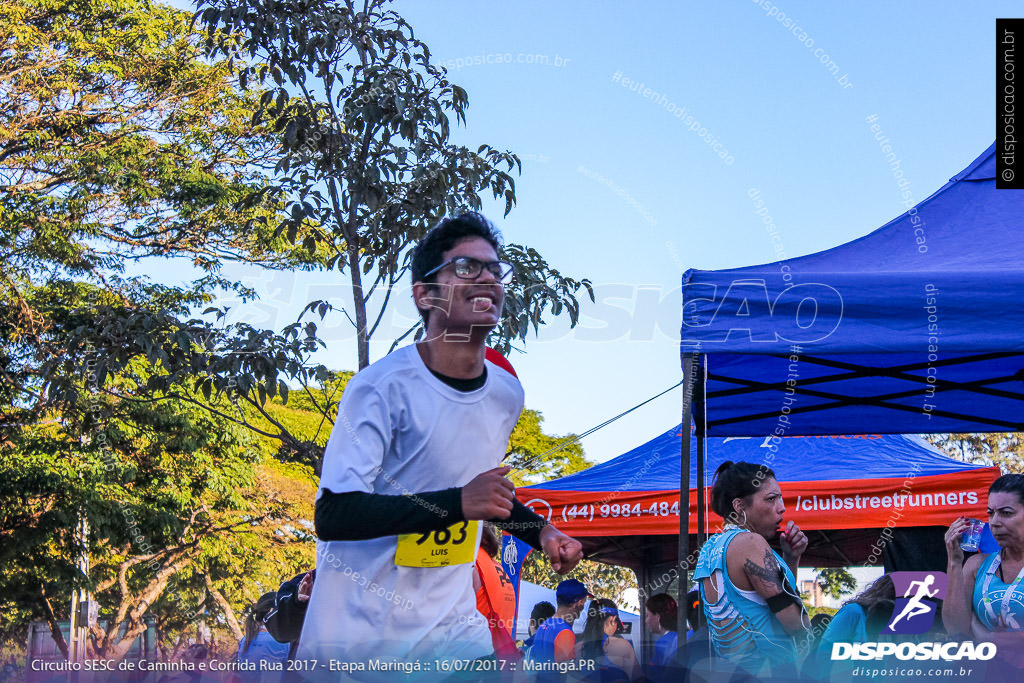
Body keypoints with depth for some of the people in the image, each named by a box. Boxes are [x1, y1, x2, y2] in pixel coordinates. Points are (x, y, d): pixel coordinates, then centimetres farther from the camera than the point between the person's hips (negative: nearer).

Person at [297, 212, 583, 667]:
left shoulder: (507, 394, 5)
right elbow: (331, 517, -24)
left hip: (451, 623, 6)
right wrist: (458, 503, -30)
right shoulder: (382, 387, -17)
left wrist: (540, 532, 9)